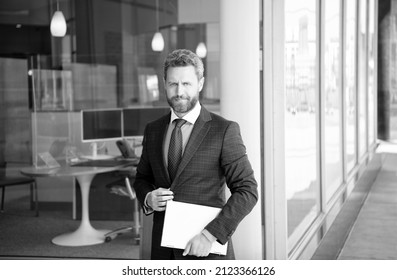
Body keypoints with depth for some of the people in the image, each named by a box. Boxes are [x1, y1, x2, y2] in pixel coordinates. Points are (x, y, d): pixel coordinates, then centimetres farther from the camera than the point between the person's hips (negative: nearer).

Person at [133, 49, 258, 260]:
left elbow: (247, 191, -9)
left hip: (207, 250, -3)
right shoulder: (153, 130, 8)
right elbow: (142, 178, 20)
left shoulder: (224, 130, -7)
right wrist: (147, 198, -3)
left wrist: (211, 234, -18)